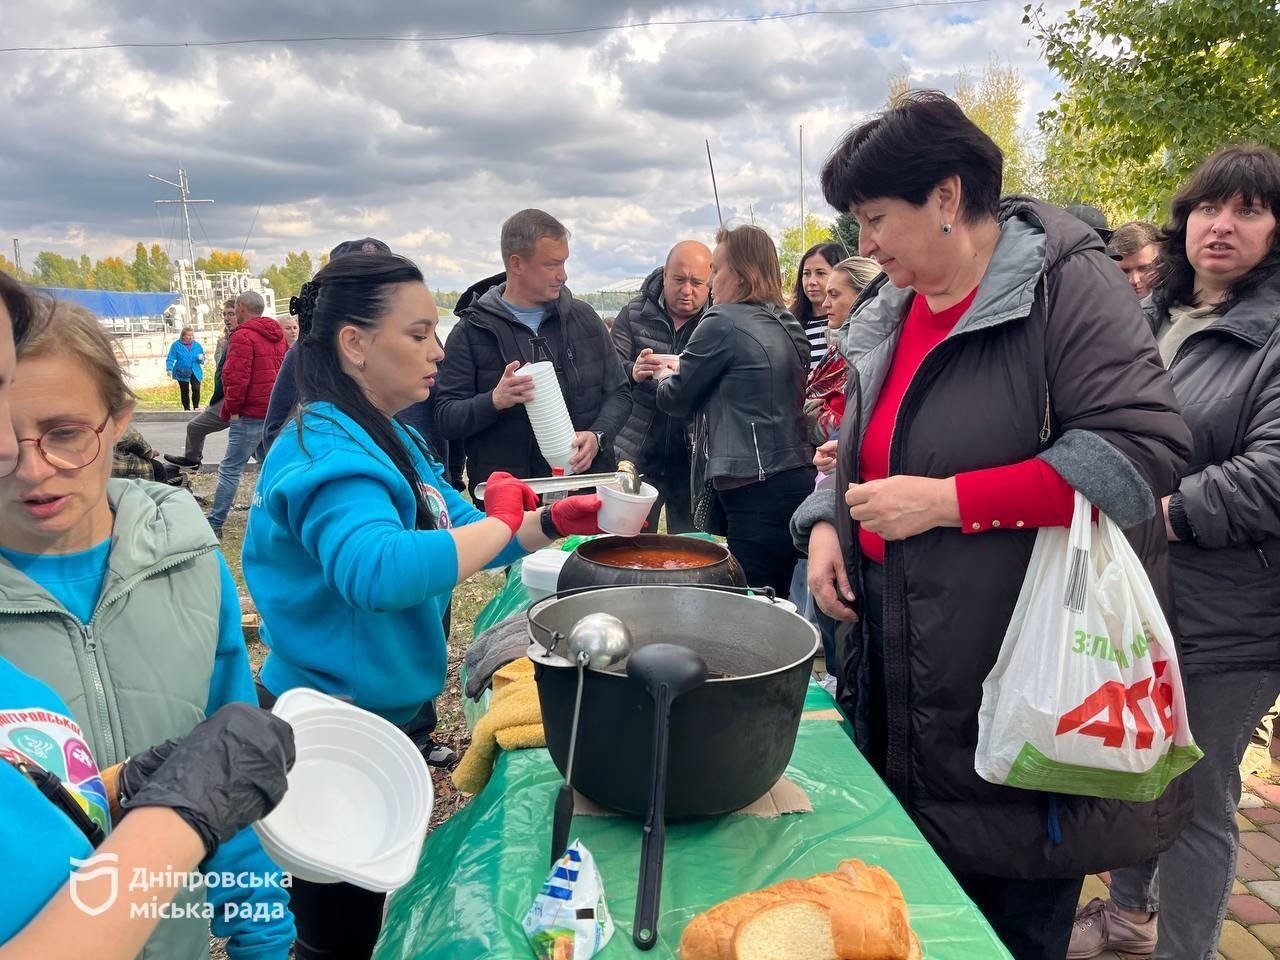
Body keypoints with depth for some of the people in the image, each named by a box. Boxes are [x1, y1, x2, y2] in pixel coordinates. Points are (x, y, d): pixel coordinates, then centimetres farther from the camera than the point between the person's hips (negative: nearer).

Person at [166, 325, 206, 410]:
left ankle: (196, 407, 1)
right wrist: (169, 369, -13)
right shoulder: (176, 345, -3)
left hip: (195, 372, 1)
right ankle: (187, 409, 18)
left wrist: (201, 359, -9)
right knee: (185, 392, 7)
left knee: (196, 389, -15)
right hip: (182, 373, -1)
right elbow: (170, 358, -3)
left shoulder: (197, 345, 4)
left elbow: (202, 359, 14)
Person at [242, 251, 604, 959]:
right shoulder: (326, 450, -25)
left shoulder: (391, 440, 6)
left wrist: (552, 521, -6)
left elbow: (461, 533, 11)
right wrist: (501, 525, -31)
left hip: (382, 710, 9)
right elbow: (379, 570, -44)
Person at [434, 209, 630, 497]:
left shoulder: (584, 317, 10)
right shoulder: (472, 331, 0)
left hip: (586, 483, 3)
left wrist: (597, 436, -7)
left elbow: (618, 393, 12)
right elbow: (446, 418, -3)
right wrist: (495, 401, -21)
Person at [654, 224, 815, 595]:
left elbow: (675, 399, 0)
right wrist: (685, 369, 27)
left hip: (755, 494, -8)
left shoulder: (723, 324, -10)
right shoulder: (788, 326, 14)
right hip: (796, 481, 9)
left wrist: (665, 375, 21)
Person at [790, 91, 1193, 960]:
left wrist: (948, 501, -23)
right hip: (906, 679, 7)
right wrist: (826, 522, 2)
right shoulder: (889, 311, 11)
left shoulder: (1068, 284, -12)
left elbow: (1146, 448, -22)